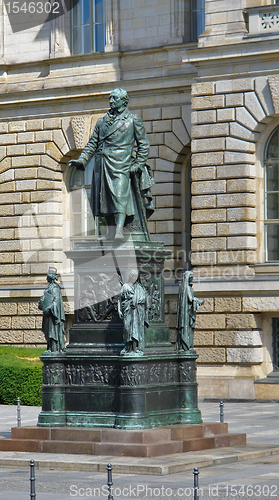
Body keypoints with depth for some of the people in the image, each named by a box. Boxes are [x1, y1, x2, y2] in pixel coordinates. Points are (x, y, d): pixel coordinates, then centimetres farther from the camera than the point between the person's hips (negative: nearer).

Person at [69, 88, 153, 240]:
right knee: (105, 198, 0)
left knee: (119, 195, -18)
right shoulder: (102, 121, 21)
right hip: (102, 164, 5)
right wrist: (82, 160, 7)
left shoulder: (133, 120, 9)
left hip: (120, 165, -5)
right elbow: (92, 143, 20)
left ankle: (119, 231, -25)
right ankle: (110, 233, 3)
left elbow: (144, 144, 9)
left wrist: (138, 164, -1)